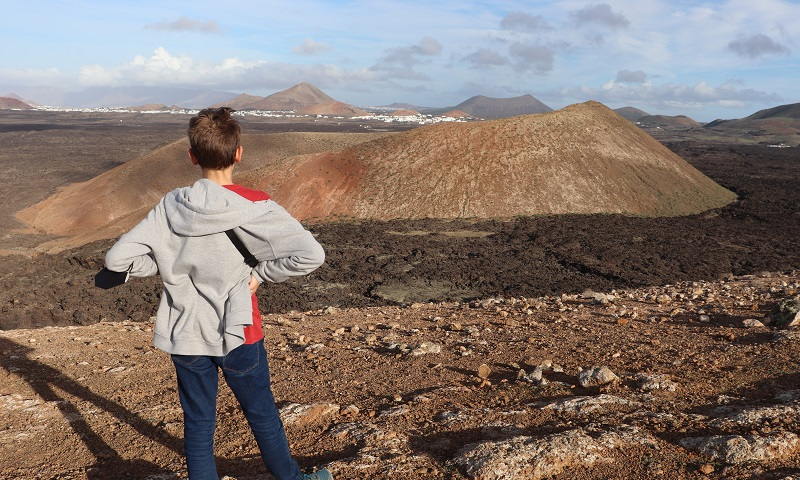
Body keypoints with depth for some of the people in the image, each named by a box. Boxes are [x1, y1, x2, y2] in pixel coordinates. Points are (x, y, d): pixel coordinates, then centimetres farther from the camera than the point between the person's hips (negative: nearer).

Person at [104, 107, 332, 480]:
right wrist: (259, 272, -11)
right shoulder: (255, 206, -16)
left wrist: (168, 265, 4)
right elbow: (311, 255, -23)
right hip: (238, 335, -2)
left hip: (185, 335, 2)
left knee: (197, 424, 16)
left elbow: (117, 259, -7)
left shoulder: (170, 206, -8)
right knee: (262, 415, 18)